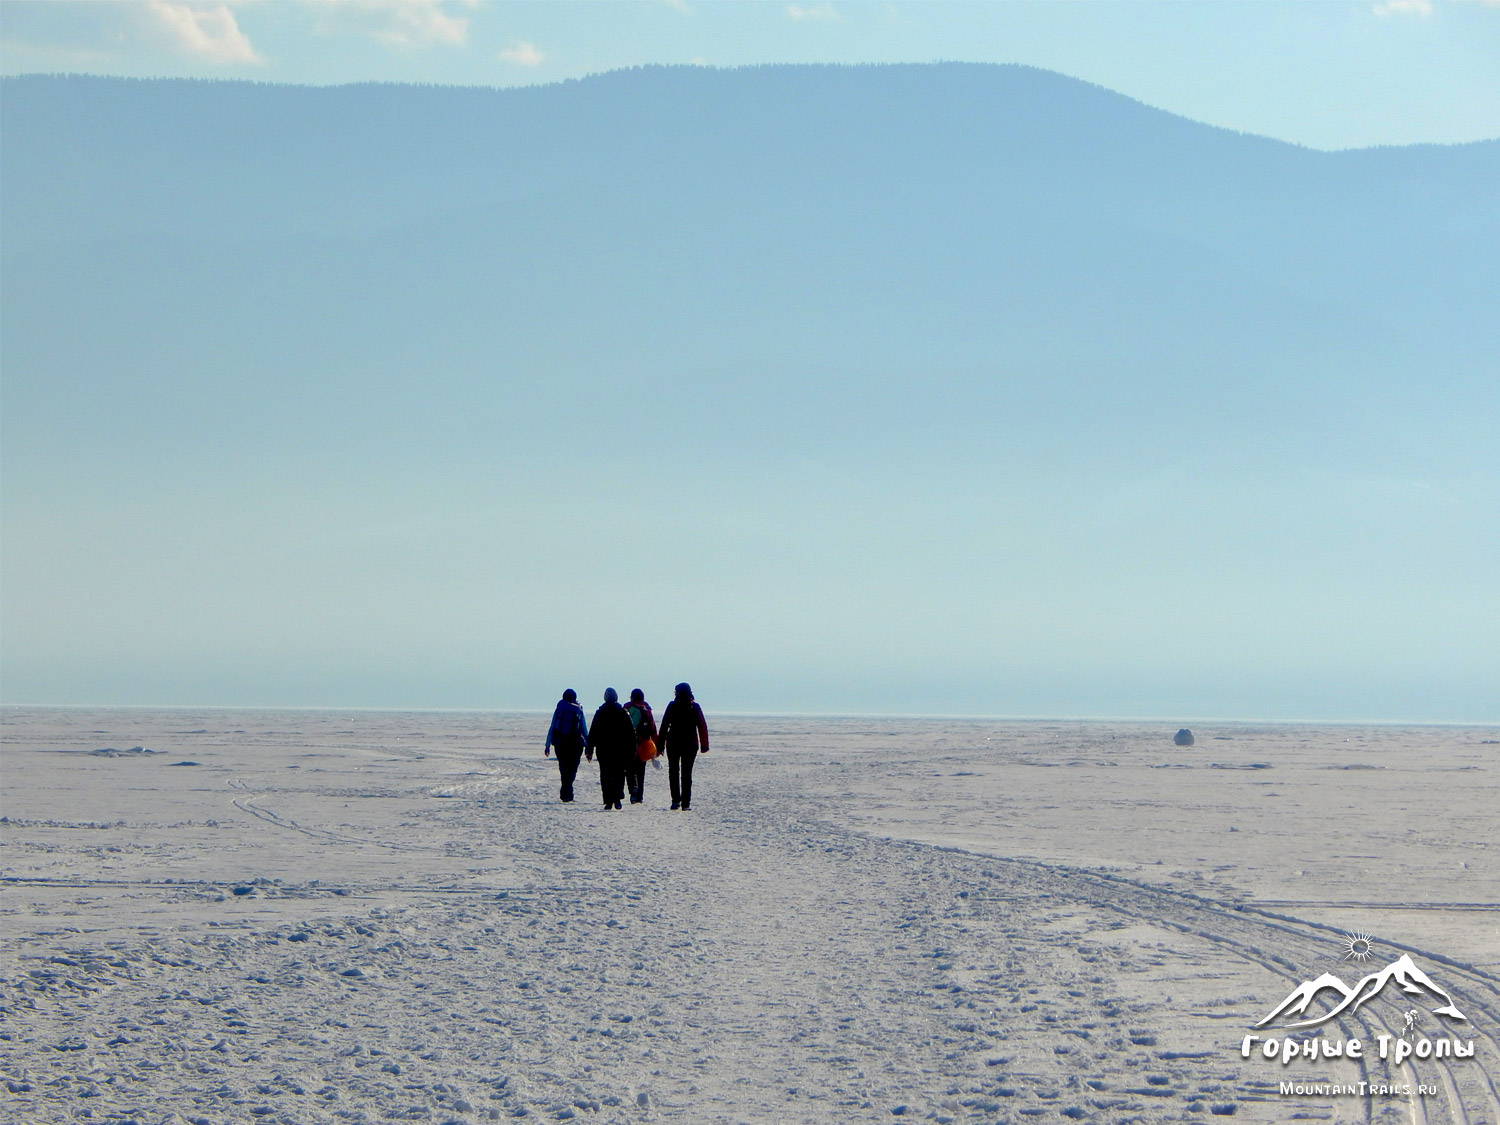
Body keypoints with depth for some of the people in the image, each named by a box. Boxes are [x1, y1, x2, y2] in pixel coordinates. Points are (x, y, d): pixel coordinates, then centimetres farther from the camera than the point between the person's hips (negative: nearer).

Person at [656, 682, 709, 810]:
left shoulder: (672, 706, -5)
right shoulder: (695, 707, -1)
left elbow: (664, 725, -5)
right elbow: (702, 727, -1)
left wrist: (661, 744, -1)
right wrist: (704, 745, 3)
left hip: (673, 743, -1)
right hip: (691, 745, 1)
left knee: (673, 771, 12)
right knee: (687, 773, 6)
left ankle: (676, 800, 0)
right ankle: (686, 803, 0)